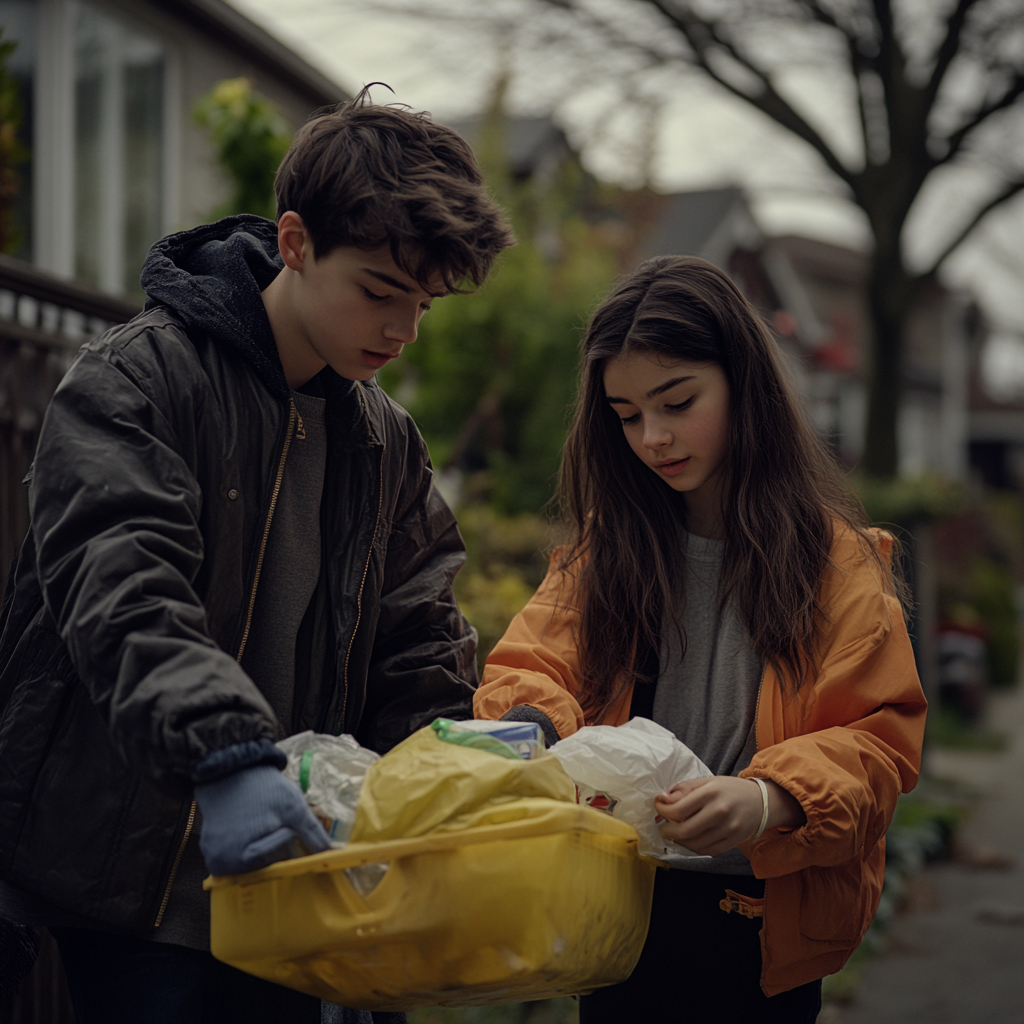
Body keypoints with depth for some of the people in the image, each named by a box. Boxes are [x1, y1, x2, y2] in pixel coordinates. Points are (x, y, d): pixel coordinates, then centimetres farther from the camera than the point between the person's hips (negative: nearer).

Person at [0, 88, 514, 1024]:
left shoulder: (390, 444, 12)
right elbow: (120, 593, -23)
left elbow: (419, 659, 11)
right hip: (135, 874, -6)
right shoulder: (136, 379, -8)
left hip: (285, 875, 6)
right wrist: (224, 749, -37)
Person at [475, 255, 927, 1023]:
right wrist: (530, 726, -22)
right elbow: (533, 666, 2)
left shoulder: (833, 557, -6)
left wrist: (771, 800, -28)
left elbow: (881, 737, -9)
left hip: (763, 924, -2)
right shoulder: (606, 543, 3)